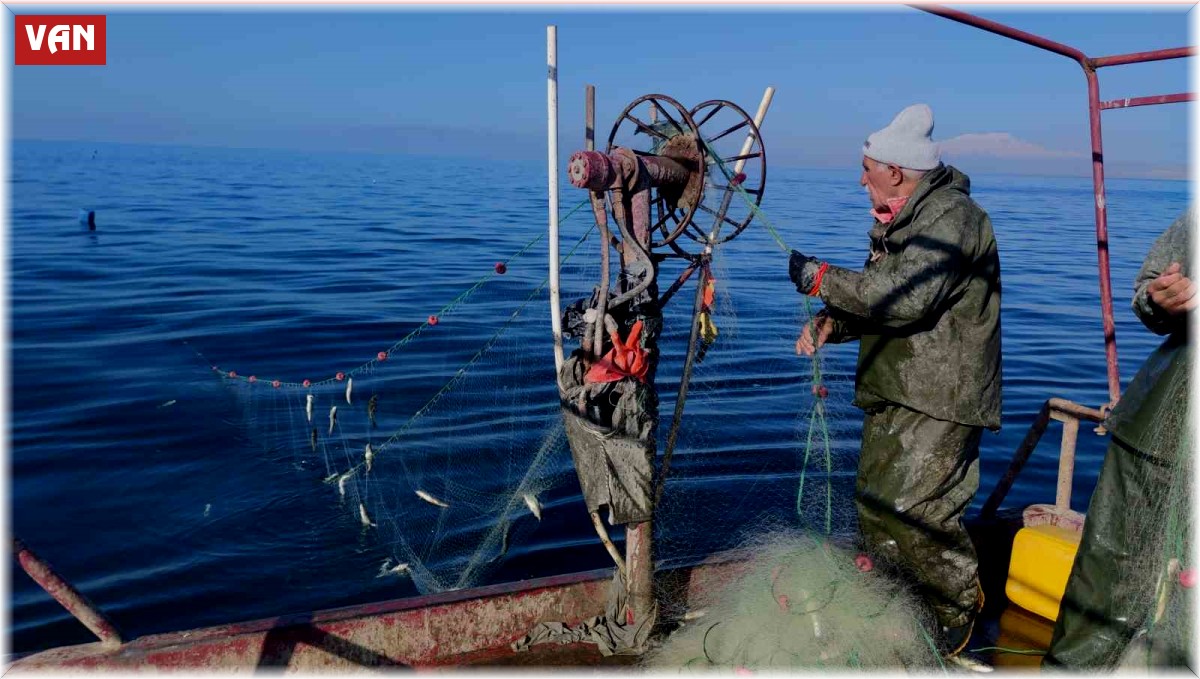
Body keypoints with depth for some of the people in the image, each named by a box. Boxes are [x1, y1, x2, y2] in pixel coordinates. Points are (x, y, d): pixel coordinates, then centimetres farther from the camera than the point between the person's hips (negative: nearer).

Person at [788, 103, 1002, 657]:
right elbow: (875, 293, 21)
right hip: (893, 392, 10)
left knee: (913, 511, -10)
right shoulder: (899, 220, 15)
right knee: (874, 503, 13)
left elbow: (907, 296, -30)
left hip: (939, 399, -10)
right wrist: (829, 321, 1)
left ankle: (958, 611, 13)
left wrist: (821, 279, -22)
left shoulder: (951, 217, -17)